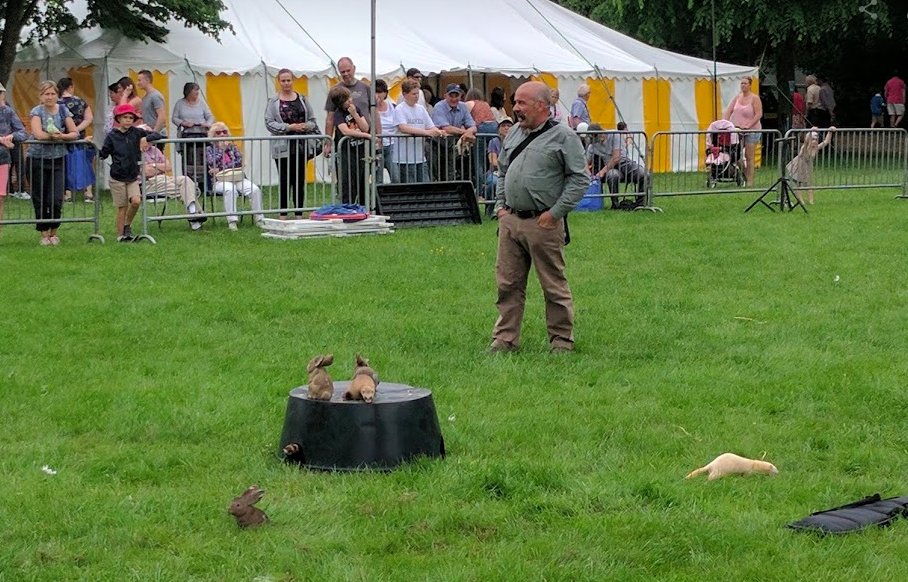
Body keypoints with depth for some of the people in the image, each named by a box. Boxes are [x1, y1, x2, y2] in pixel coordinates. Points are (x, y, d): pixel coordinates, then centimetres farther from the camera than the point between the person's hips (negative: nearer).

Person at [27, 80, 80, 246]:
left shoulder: (63, 110, 6)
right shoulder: (37, 112, -3)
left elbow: (75, 133, 0)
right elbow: (38, 134, -19)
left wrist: (63, 136, -19)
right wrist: (55, 136, -19)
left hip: (58, 159, 2)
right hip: (37, 159, -2)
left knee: (56, 199, -6)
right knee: (40, 199, 2)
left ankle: (53, 232, 13)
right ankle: (44, 234, 14)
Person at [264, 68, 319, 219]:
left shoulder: (302, 99, 9)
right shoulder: (273, 102, -1)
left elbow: (312, 120, 12)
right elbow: (269, 123, -8)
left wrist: (306, 126, -10)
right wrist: (289, 127, -16)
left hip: (302, 146, 3)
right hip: (283, 147, -3)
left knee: (300, 181, 7)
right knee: (284, 181, -1)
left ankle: (299, 214, 13)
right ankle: (283, 214, 6)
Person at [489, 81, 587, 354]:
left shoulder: (563, 137, -6)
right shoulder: (513, 134, 14)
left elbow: (579, 179, -8)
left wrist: (555, 213, -12)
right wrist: (500, 206, 11)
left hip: (543, 223, -6)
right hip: (510, 220, 6)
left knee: (554, 285, 2)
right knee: (508, 283, 8)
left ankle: (562, 340, 12)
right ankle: (505, 338, 15)